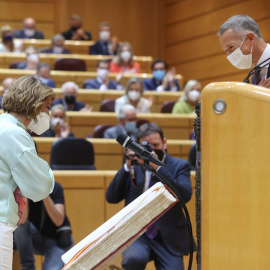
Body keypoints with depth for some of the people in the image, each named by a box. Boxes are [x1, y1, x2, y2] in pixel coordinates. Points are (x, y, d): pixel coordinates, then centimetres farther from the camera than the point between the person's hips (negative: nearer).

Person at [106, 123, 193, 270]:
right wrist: (127, 167, -8)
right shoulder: (134, 166, 10)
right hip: (136, 235, 0)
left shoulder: (179, 166, 5)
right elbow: (111, 197, 2)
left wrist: (158, 168, -19)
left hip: (168, 238, 0)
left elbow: (185, 195, -14)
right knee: (133, 258, -31)